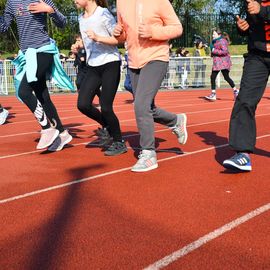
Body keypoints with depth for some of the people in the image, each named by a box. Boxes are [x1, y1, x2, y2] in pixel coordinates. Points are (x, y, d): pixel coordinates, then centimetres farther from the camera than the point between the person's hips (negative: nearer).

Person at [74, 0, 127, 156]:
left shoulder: (103, 13, -10)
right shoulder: (81, 18, 12)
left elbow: (119, 39, -14)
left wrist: (97, 37, -25)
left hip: (110, 64, -7)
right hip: (93, 67, 7)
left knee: (105, 107, -9)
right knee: (83, 104, -6)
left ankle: (119, 143, 11)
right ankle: (106, 126, 21)